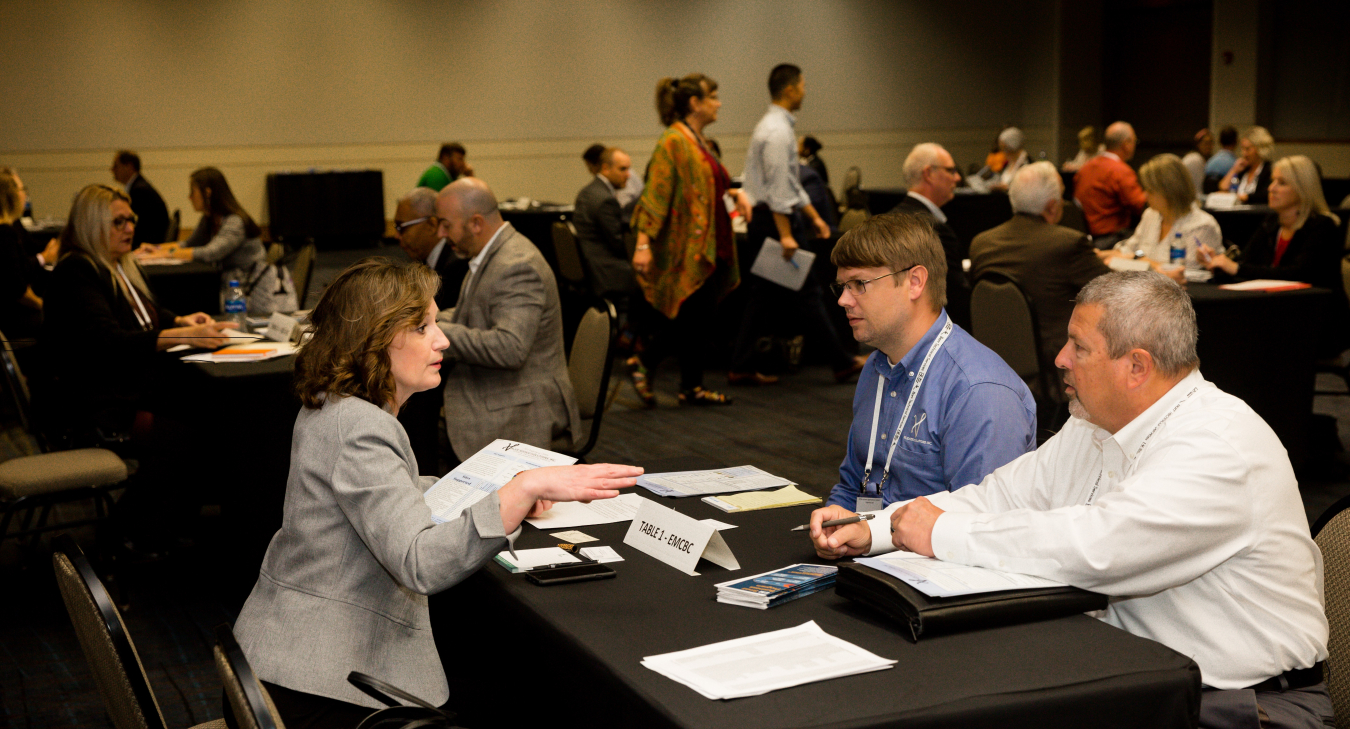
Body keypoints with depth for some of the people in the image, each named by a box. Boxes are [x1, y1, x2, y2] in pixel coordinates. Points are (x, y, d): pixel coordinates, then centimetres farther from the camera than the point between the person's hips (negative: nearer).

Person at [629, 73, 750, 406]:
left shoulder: (699, 141, 15)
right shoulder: (672, 142, -13)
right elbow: (655, 194, -18)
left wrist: (735, 192, 7)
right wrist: (643, 243, -25)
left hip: (708, 246, 9)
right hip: (684, 247, -9)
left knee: (700, 319, 9)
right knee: (685, 316, -7)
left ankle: (692, 388, 15)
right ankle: (643, 366, 11)